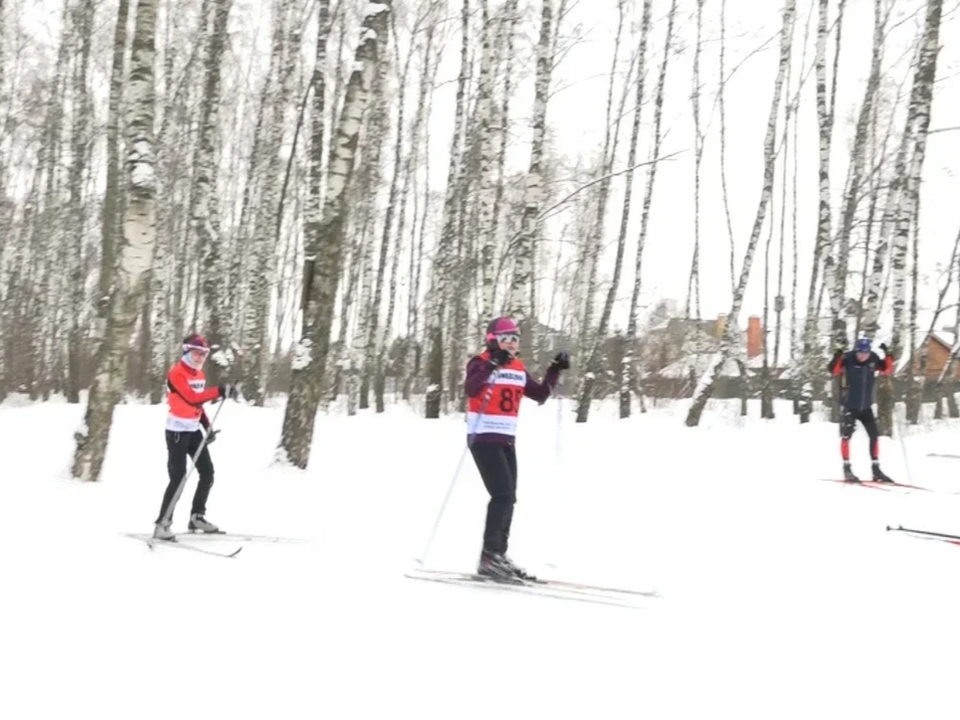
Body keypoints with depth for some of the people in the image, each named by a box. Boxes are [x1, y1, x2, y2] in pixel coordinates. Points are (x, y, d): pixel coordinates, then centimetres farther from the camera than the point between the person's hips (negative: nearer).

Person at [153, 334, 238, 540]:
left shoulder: (199, 374, 11)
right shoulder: (176, 373, -16)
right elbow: (192, 398, -29)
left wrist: (207, 426, 9)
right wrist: (220, 392, -35)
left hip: (194, 430, 8)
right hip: (177, 431, -8)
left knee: (207, 473, 9)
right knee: (178, 477, -12)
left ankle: (197, 517, 21)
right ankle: (162, 524, -5)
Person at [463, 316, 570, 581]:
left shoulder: (519, 368, 12)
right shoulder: (481, 362, -9)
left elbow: (540, 395, 16)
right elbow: (470, 389, -28)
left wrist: (555, 371, 5)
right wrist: (493, 363, -36)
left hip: (506, 440, 8)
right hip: (483, 438, -8)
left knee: (508, 499, 10)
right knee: (503, 495, -16)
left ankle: (498, 555, 19)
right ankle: (489, 557, -12)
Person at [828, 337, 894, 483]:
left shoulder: (873, 359, -3)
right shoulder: (847, 360, -16)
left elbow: (887, 370, 10)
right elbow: (834, 370, -29)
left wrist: (887, 355, -6)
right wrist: (837, 356, -45)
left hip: (866, 406, 5)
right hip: (849, 406, -5)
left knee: (874, 435, 6)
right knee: (846, 435, -11)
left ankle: (876, 470, 15)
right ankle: (847, 469, -2)